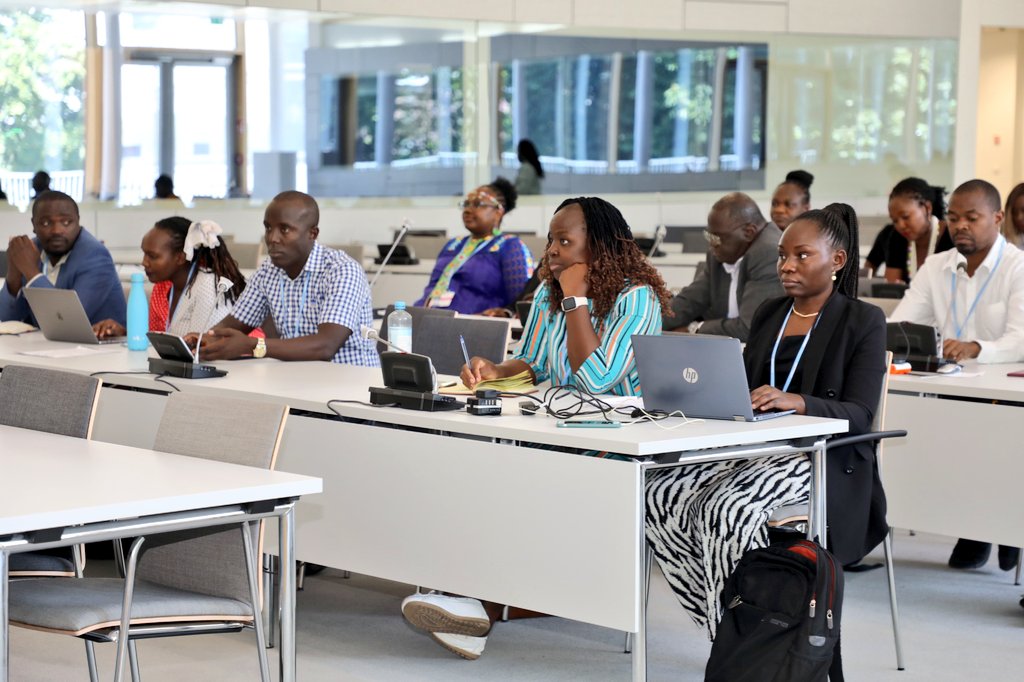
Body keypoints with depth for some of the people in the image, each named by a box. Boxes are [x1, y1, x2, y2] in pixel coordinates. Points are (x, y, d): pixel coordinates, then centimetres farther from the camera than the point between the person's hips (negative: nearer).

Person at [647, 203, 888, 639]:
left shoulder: (863, 322, 1)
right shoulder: (769, 314, 19)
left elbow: (859, 414, -10)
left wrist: (797, 401, -29)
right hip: (753, 446, 6)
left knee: (731, 508, -34)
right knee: (660, 494, -22)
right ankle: (725, 616, -15)